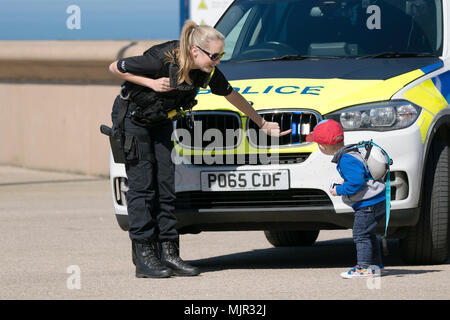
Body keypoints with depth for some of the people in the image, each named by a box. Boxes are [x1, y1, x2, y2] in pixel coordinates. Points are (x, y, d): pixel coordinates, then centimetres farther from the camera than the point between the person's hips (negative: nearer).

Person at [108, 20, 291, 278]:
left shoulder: (208, 72, -13)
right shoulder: (162, 60, -31)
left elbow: (232, 96, 6)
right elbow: (115, 68, -19)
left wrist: (262, 123, 13)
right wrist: (151, 83, -27)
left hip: (160, 122, 6)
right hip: (132, 118, -6)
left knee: (166, 187, 1)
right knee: (142, 186, -10)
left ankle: (168, 254, 3)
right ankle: (144, 257, -10)